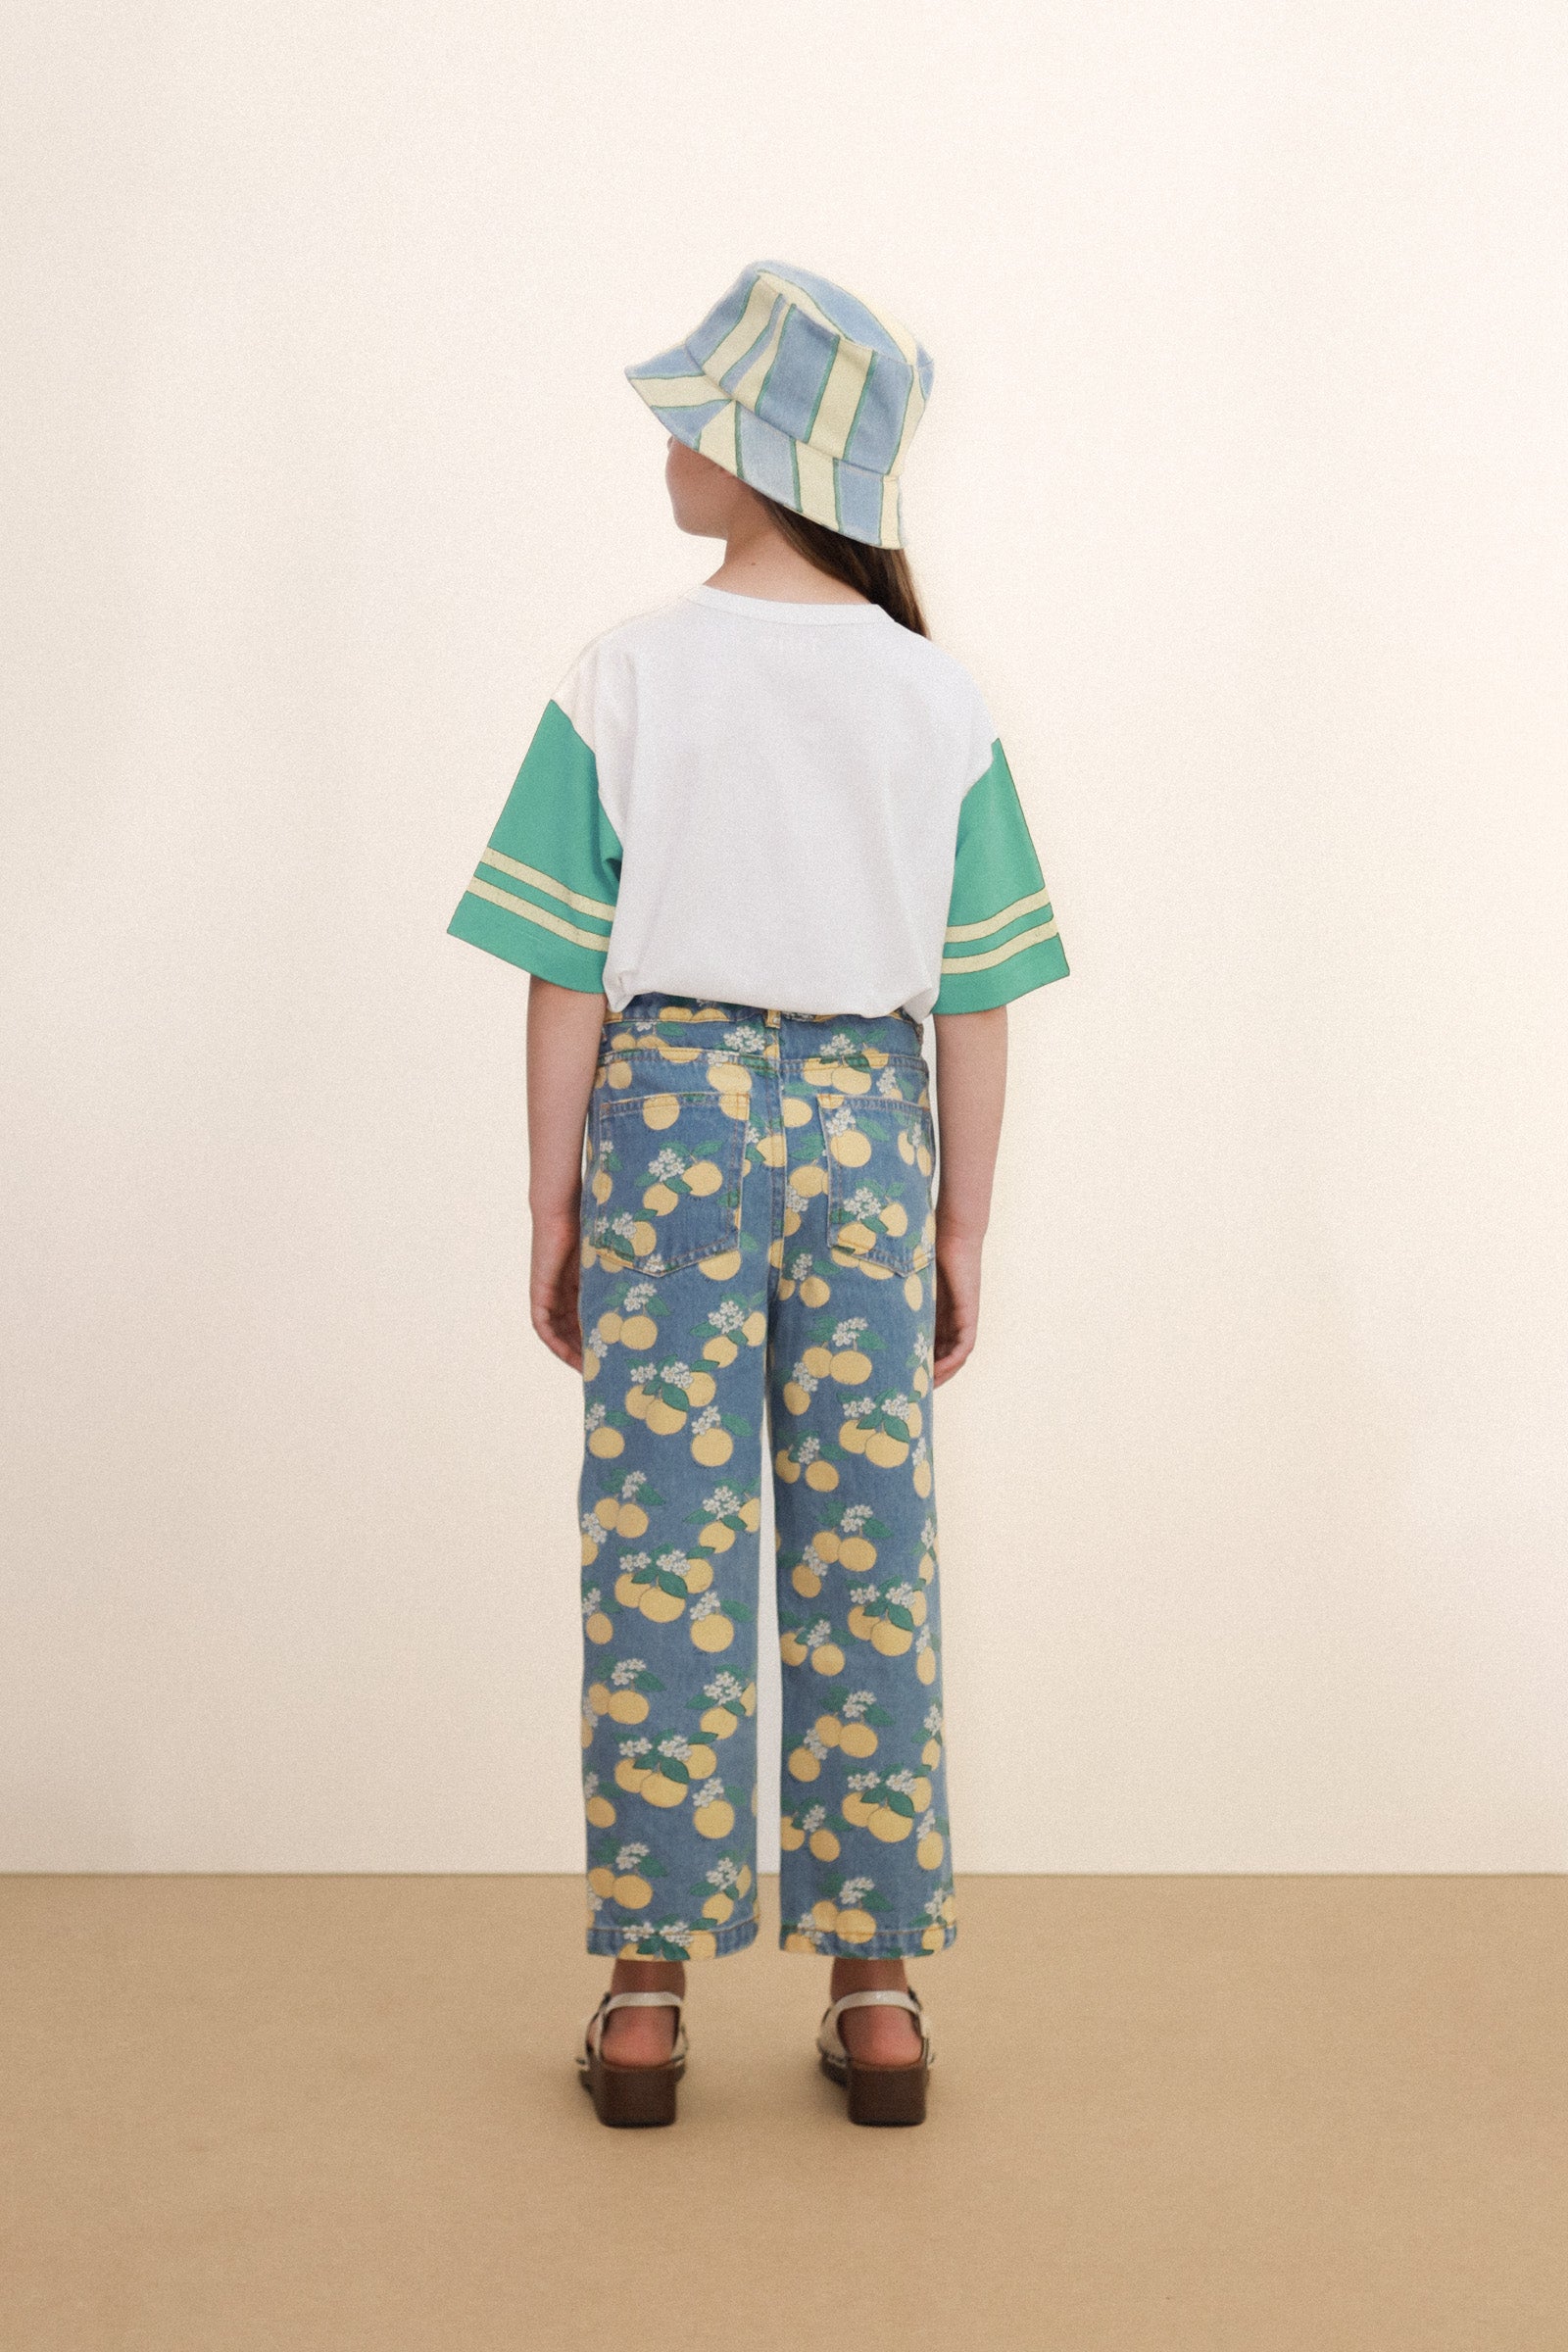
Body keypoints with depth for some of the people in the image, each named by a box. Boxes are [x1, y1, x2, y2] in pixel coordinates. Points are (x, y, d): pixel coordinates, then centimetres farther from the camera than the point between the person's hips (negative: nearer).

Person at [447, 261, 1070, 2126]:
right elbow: (973, 1002, 2)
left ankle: (646, 1994, 8)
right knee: (868, 1554, 7)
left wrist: (553, 1209, 3)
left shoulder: (628, 680, -6)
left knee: (662, 1545, 3)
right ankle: (876, 1987, 12)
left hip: (671, 1102, -2)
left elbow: (570, 977, -5)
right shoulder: (939, 702, 1)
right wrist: (961, 1231, 10)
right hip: (868, 1121, 2)